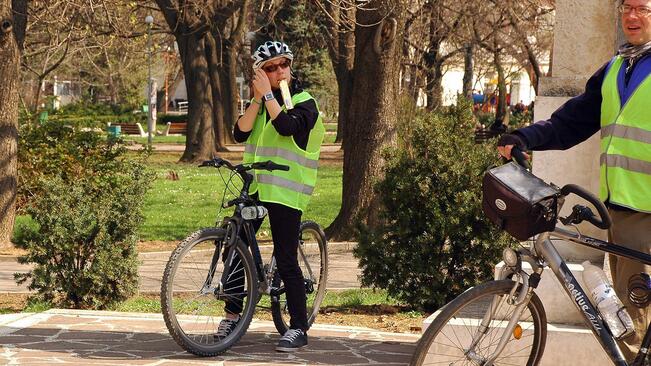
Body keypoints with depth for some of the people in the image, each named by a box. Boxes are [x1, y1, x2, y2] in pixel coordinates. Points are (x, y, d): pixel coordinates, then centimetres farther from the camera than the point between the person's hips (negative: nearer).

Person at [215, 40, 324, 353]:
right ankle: (233, 313, 23)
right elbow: (240, 133, -4)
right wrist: (258, 98, -11)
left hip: (286, 191, -6)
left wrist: (269, 95, -19)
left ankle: (298, 328, 1)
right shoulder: (258, 102, 12)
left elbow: (287, 126, -25)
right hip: (253, 187, 6)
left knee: (286, 261, -6)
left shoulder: (304, 103, -4)